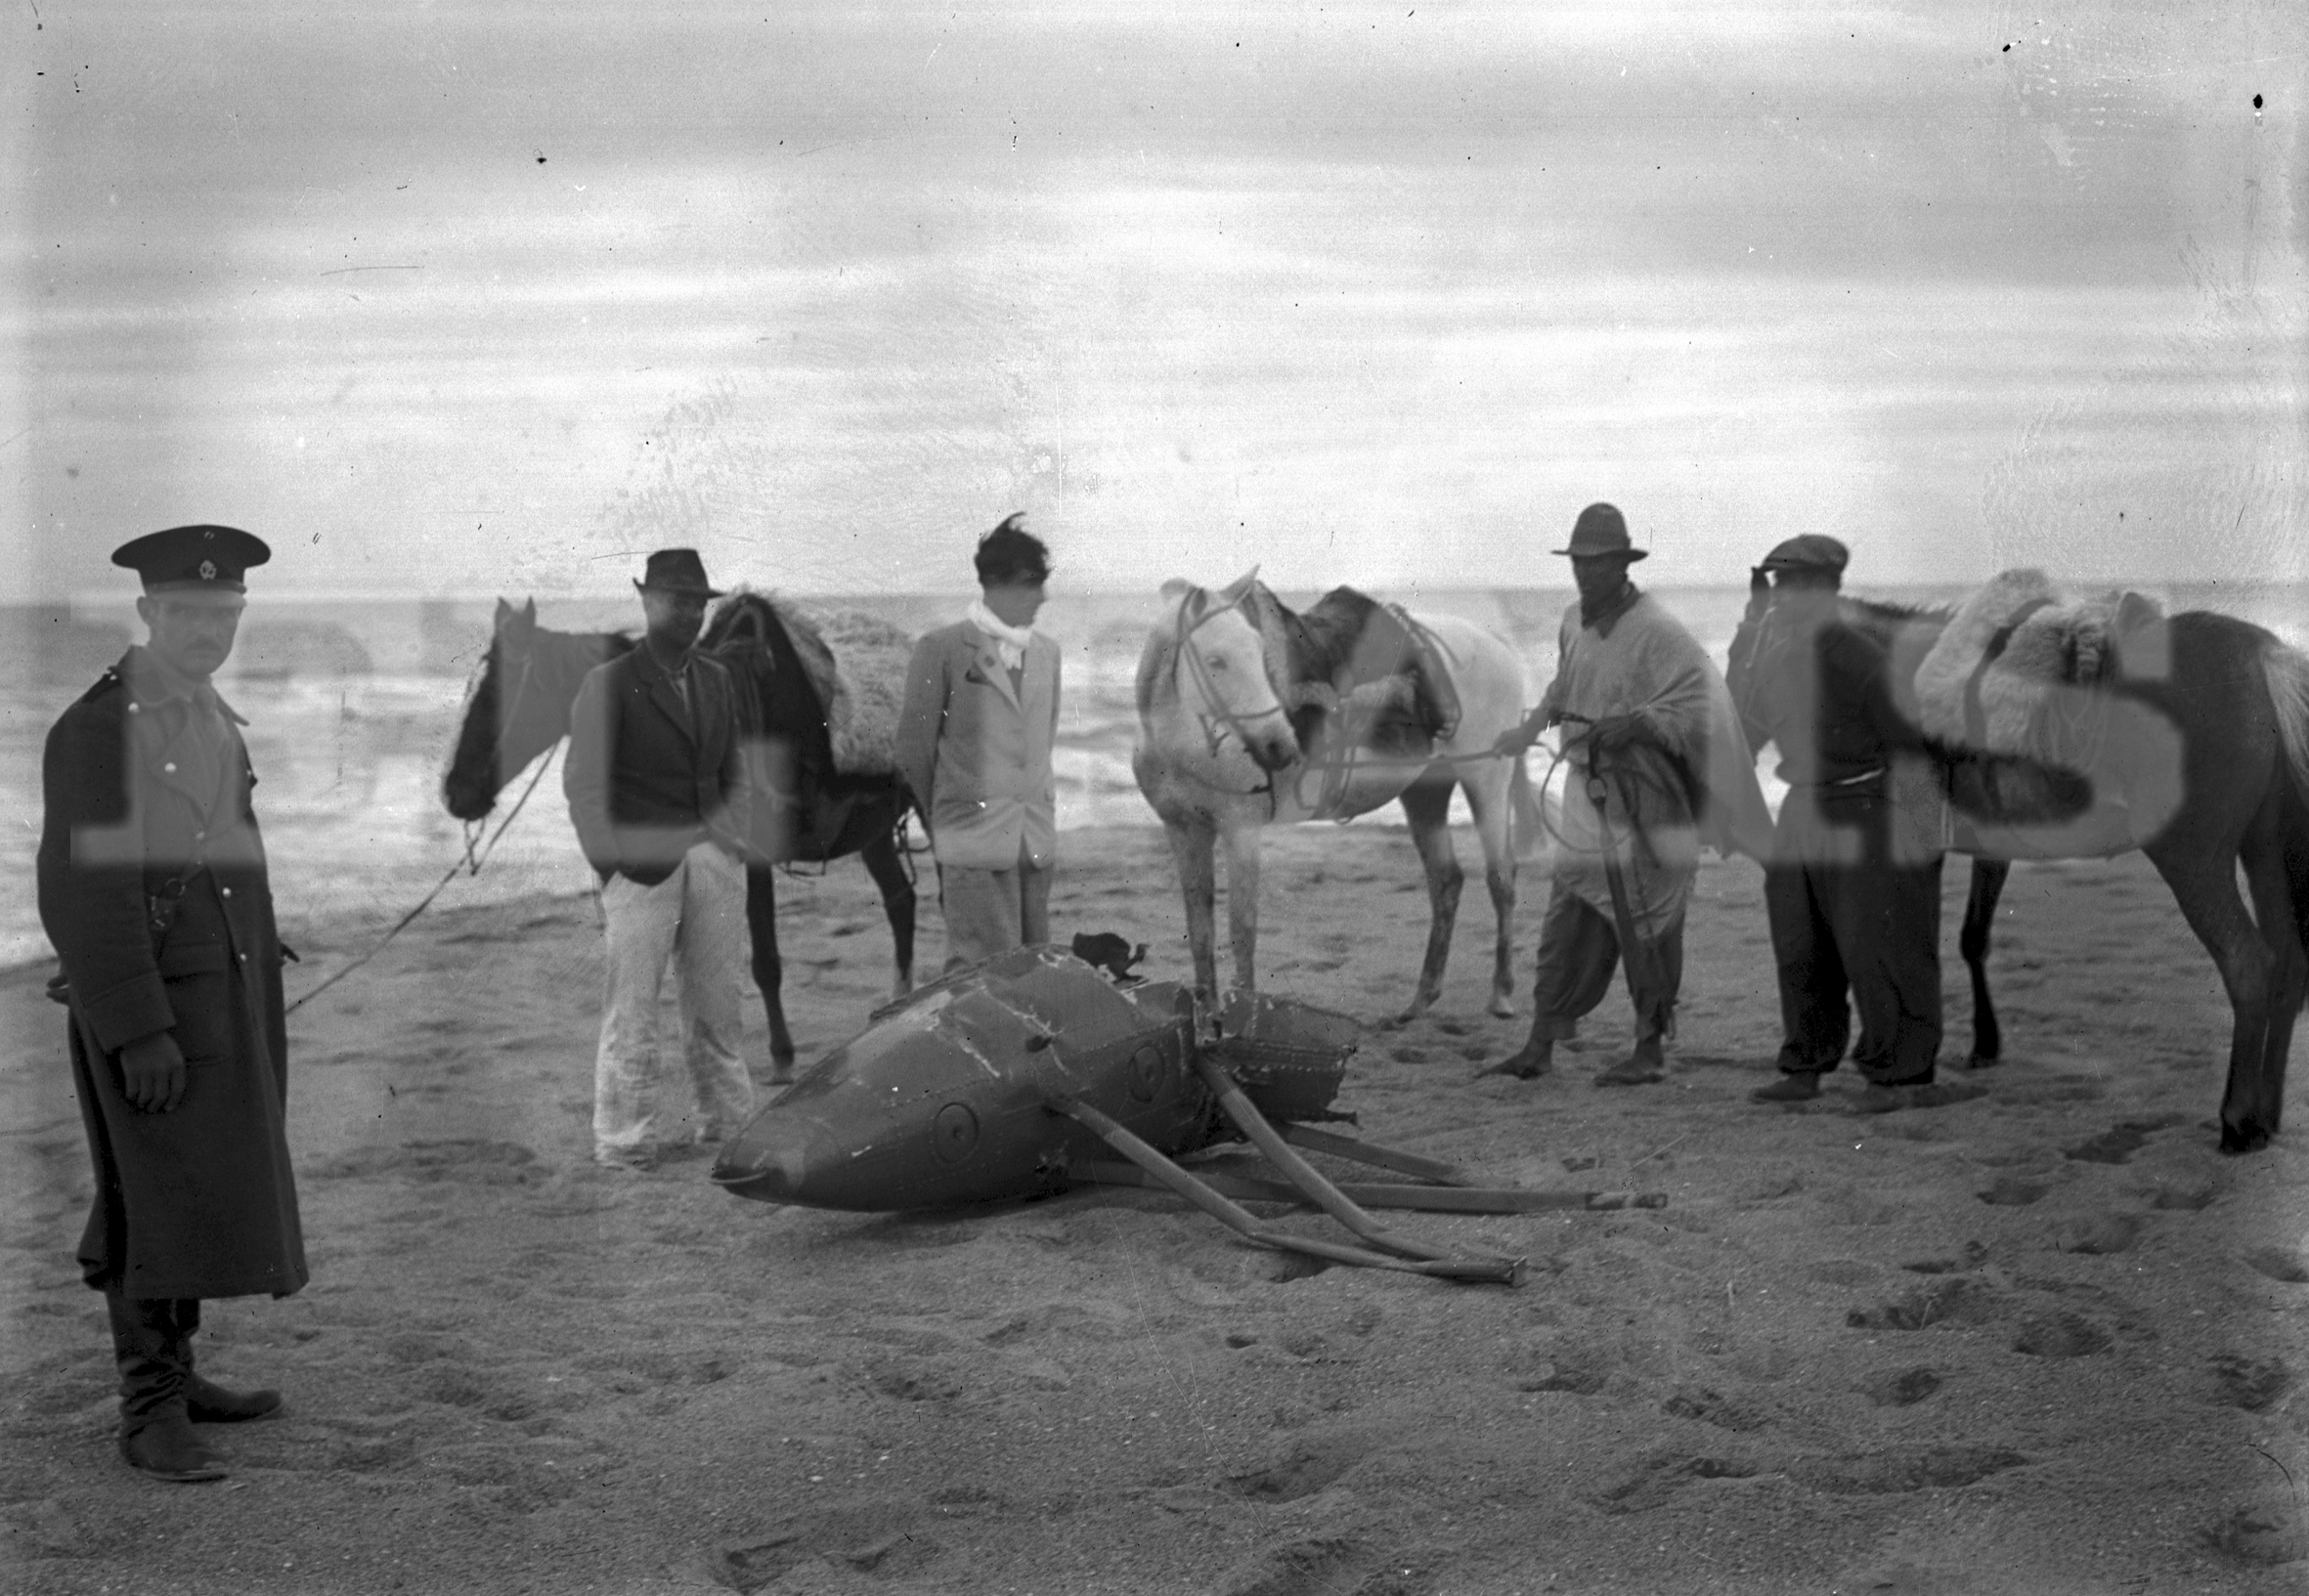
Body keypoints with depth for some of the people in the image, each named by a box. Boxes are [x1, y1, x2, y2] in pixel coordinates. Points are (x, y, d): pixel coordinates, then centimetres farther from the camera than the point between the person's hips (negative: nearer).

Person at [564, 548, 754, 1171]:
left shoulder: (718, 681, 16)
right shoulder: (609, 682, -1)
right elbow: (581, 783, -3)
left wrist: (732, 845, 8)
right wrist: (610, 869, -9)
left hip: (713, 858, 5)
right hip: (640, 864, -5)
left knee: (717, 1006, 9)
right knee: (630, 1010, -3)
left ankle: (727, 1122, 19)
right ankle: (623, 1143, 3)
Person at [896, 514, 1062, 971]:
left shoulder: (1046, 651, 13)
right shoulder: (942, 649, -3)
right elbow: (914, 748, 1)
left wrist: (1042, 809, 16)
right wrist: (940, 825, 7)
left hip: (1037, 842, 5)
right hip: (973, 845, -5)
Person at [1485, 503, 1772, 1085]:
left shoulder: (1657, 631, -15)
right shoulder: (1573, 623, 9)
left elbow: (1699, 699, -21)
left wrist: (1636, 723, -29)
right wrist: (1529, 730, 23)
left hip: (1646, 798, -7)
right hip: (1587, 793, 7)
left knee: (1644, 925, 1)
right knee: (1566, 920, 6)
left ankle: (1650, 1050, 13)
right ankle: (1540, 1046, 10)